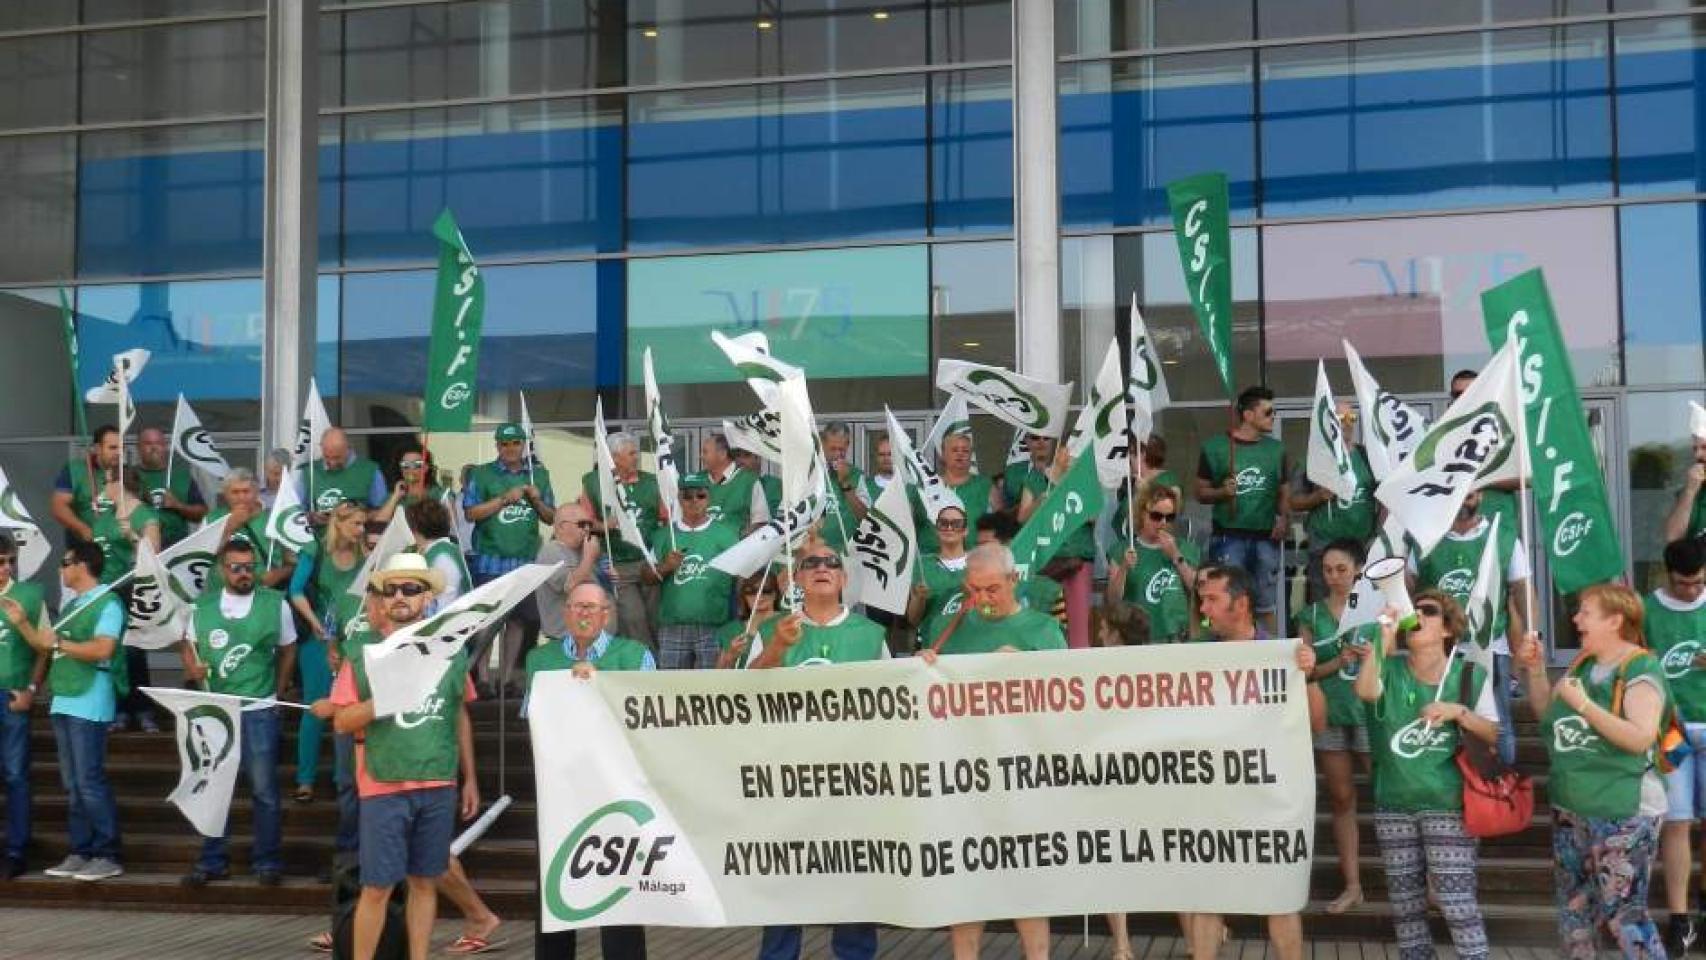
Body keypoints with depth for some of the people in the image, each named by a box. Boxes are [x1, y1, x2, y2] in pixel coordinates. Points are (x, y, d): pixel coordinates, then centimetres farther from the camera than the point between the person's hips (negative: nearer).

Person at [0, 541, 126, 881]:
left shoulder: (107, 602, -9)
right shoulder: (72, 605, 19)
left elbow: (102, 650, -21)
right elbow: (47, 645, 23)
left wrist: (57, 642, -13)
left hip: (89, 704, -9)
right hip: (62, 702, 9)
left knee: (90, 782, -8)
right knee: (72, 784, 9)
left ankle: (107, 856, -4)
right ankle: (80, 852, 13)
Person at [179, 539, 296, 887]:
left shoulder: (276, 604, -2)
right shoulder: (203, 606, 4)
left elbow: (288, 651, 8)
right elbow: (188, 644, 17)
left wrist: (277, 693, 4)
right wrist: (192, 667, -4)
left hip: (259, 712, -3)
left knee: (264, 790, 1)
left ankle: (267, 861, 11)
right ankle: (213, 861, 20)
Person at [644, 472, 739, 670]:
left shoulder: (726, 534, 5)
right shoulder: (665, 535, 11)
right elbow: (647, 576, 11)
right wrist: (665, 567, -10)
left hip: (715, 627, -2)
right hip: (672, 626, 2)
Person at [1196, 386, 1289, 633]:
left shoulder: (1276, 449, 11)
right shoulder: (1216, 447, 0)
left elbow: (1283, 492, 16)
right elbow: (1201, 493, 3)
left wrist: (1283, 518, -2)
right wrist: (1222, 492, -16)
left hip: (1266, 538, 3)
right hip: (1229, 538, -3)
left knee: (1267, 606, 8)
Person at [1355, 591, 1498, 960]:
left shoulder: (1470, 675, 1)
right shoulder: (1390, 669, 1)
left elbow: (1494, 735, 3)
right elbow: (1365, 691, -21)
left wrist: (1459, 712, -14)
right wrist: (1384, 638, -19)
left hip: (1447, 805, -2)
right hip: (1393, 805, 3)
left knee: (1458, 905, -11)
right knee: (1405, 906, 11)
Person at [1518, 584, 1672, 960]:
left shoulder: (1642, 669, -13)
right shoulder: (1584, 664, 10)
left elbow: (1642, 737, -24)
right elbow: (1546, 713, 19)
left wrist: (1584, 704, -23)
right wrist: (1535, 668, 6)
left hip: (1623, 815, -8)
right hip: (1571, 811, 8)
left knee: (1623, 914, -8)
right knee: (1574, 910, 15)